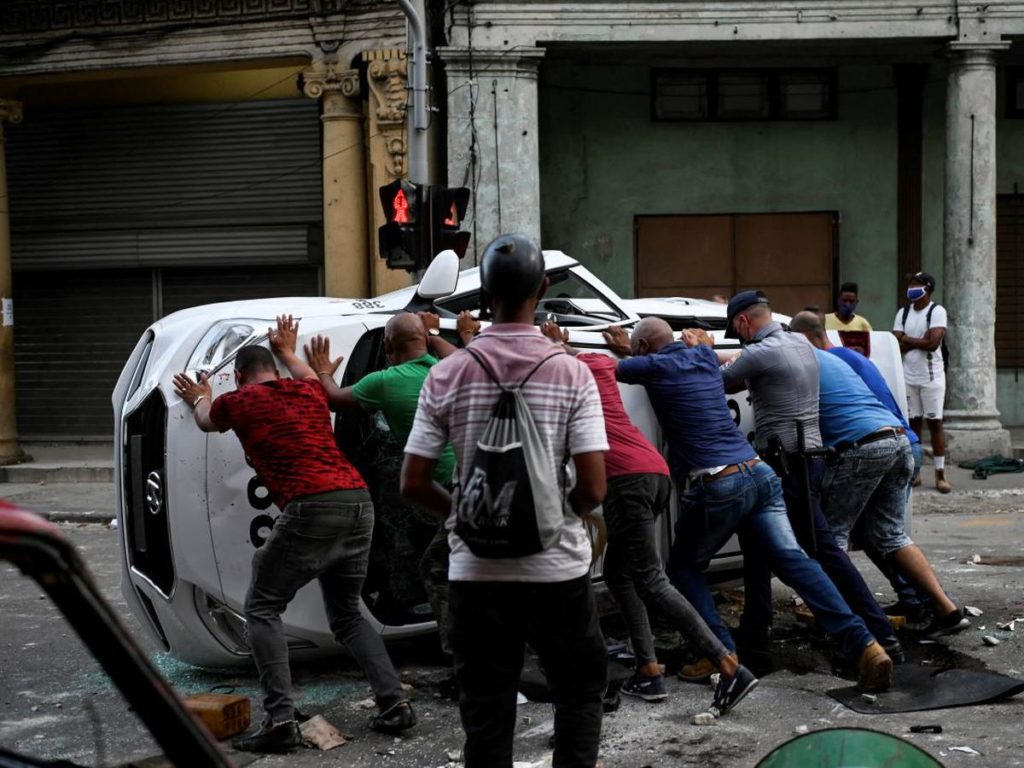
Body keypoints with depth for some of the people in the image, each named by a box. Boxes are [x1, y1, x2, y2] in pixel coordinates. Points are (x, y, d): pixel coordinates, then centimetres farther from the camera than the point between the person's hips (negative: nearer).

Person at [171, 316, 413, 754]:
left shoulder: (237, 402, 11)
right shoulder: (308, 390, 23)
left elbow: (206, 421, 36)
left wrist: (200, 398, 58)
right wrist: (287, 352, 69)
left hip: (312, 509, -6)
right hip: (358, 501, 6)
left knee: (262, 609, 7)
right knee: (346, 614, 21)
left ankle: (280, 720, -5)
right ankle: (394, 703, 9)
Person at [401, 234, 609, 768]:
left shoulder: (447, 376, -3)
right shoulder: (571, 373, -7)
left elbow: (412, 483, -3)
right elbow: (593, 488, -12)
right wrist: (561, 512, 9)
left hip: (476, 572, 1)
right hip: (556, 569, -1)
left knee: (485, 712, 11)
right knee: (581, 689, 21)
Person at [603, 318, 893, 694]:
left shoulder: (655, 367, 0)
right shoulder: (704, 356, 19)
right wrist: (627, 349, 44)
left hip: (717, 487, -6)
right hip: (760, 475, 6)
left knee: (683, 568, 13)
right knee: (793, 560, -1)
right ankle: (863, 645, -12)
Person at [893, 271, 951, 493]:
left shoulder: (937, 311, -6)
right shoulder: (903, 313, 8)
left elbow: (933, 342, -18)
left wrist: (907, 340, -7)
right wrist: (920, 341, -10)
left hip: (931, 377, -4)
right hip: (908, 377, 4)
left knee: (935, 423, -3)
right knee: (912, 423, 7)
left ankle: (940, 474, 0)